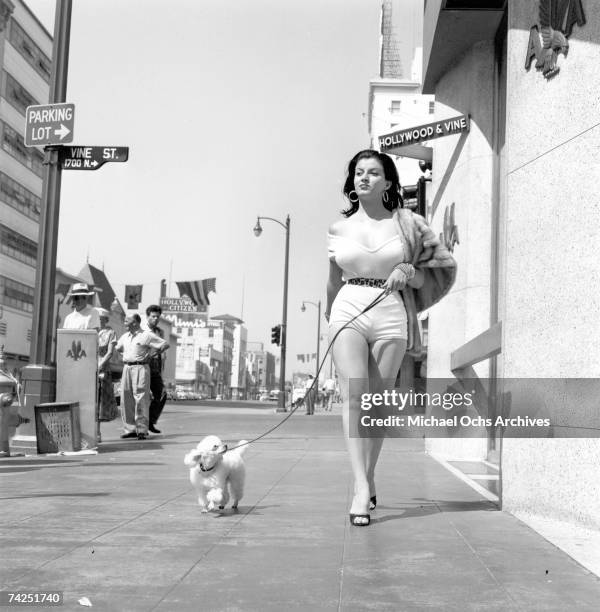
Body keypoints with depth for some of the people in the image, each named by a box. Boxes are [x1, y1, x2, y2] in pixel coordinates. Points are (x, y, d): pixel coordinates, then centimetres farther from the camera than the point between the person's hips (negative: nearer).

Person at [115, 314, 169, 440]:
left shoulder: (147, 335, -4)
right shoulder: (125, 336, 16)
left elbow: (165, 345, -4)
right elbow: (118, 348, 33)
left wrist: (150, 354, -1)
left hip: (140, 368, -6)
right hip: (126, 368, 7)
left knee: (140, 399, -9)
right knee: (126, 400, 4)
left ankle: (142, 430, -5)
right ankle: (130, 429, 11)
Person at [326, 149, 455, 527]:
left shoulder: (407, 223, 5)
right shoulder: (339, 229, 10)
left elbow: (432, 277, 9)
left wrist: (408, 272, -9)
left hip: (391, 316, -1)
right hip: (348, 312, 1)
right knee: (353, 394, -15)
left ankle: (370, 477, 23)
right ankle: (361, 487, -19)